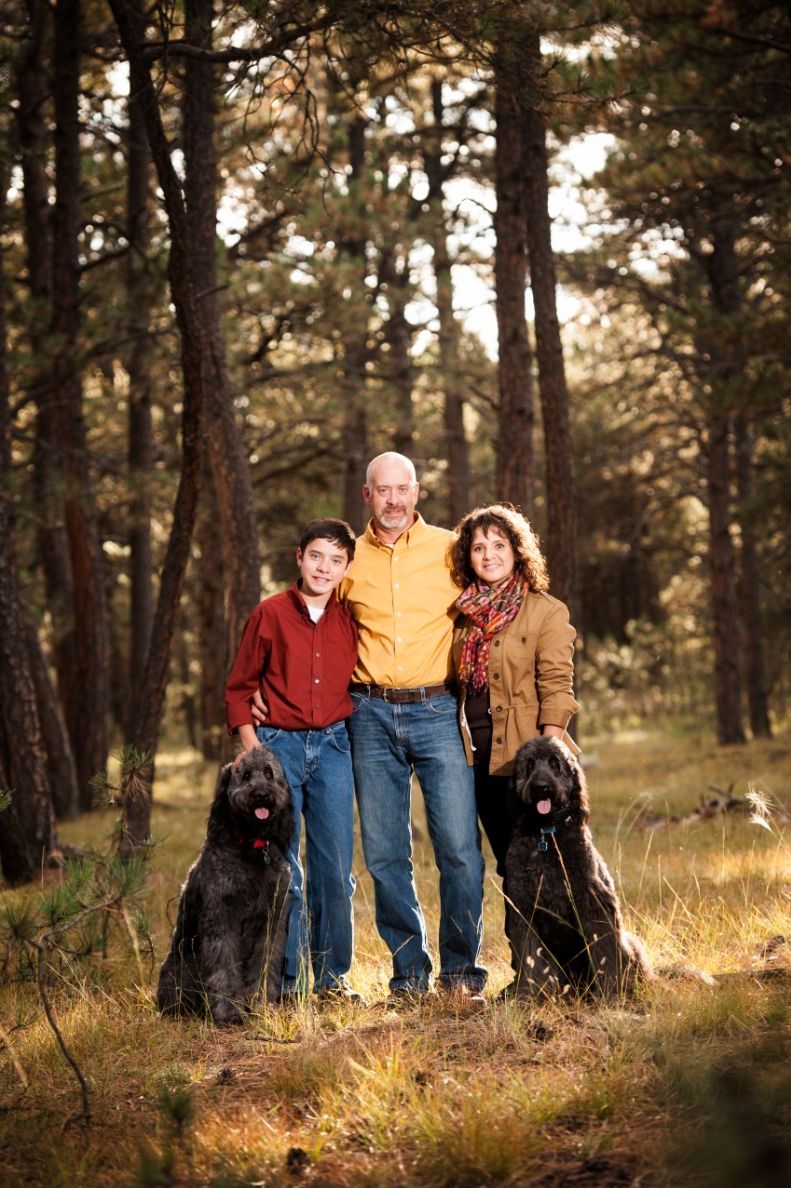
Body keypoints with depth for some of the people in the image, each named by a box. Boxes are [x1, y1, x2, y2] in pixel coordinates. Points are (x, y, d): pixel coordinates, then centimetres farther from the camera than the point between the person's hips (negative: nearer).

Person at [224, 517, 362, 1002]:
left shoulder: (351, 621, 6)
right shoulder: (269, 614, 0)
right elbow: (239, 686, 5)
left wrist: (355, 732, 4)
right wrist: (250, 744, -5)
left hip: (332, 745, 2)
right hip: (277, 744, -2)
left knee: (336, 867, 2)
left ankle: (333, 975, 12)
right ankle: (287, 980, 6)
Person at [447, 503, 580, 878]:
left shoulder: (548, 612, -4)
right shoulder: (465, 614, 12)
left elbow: (556, 688, -11)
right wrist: (459, 746, 8)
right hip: (479, 757, 5)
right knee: (508, 863, 10)